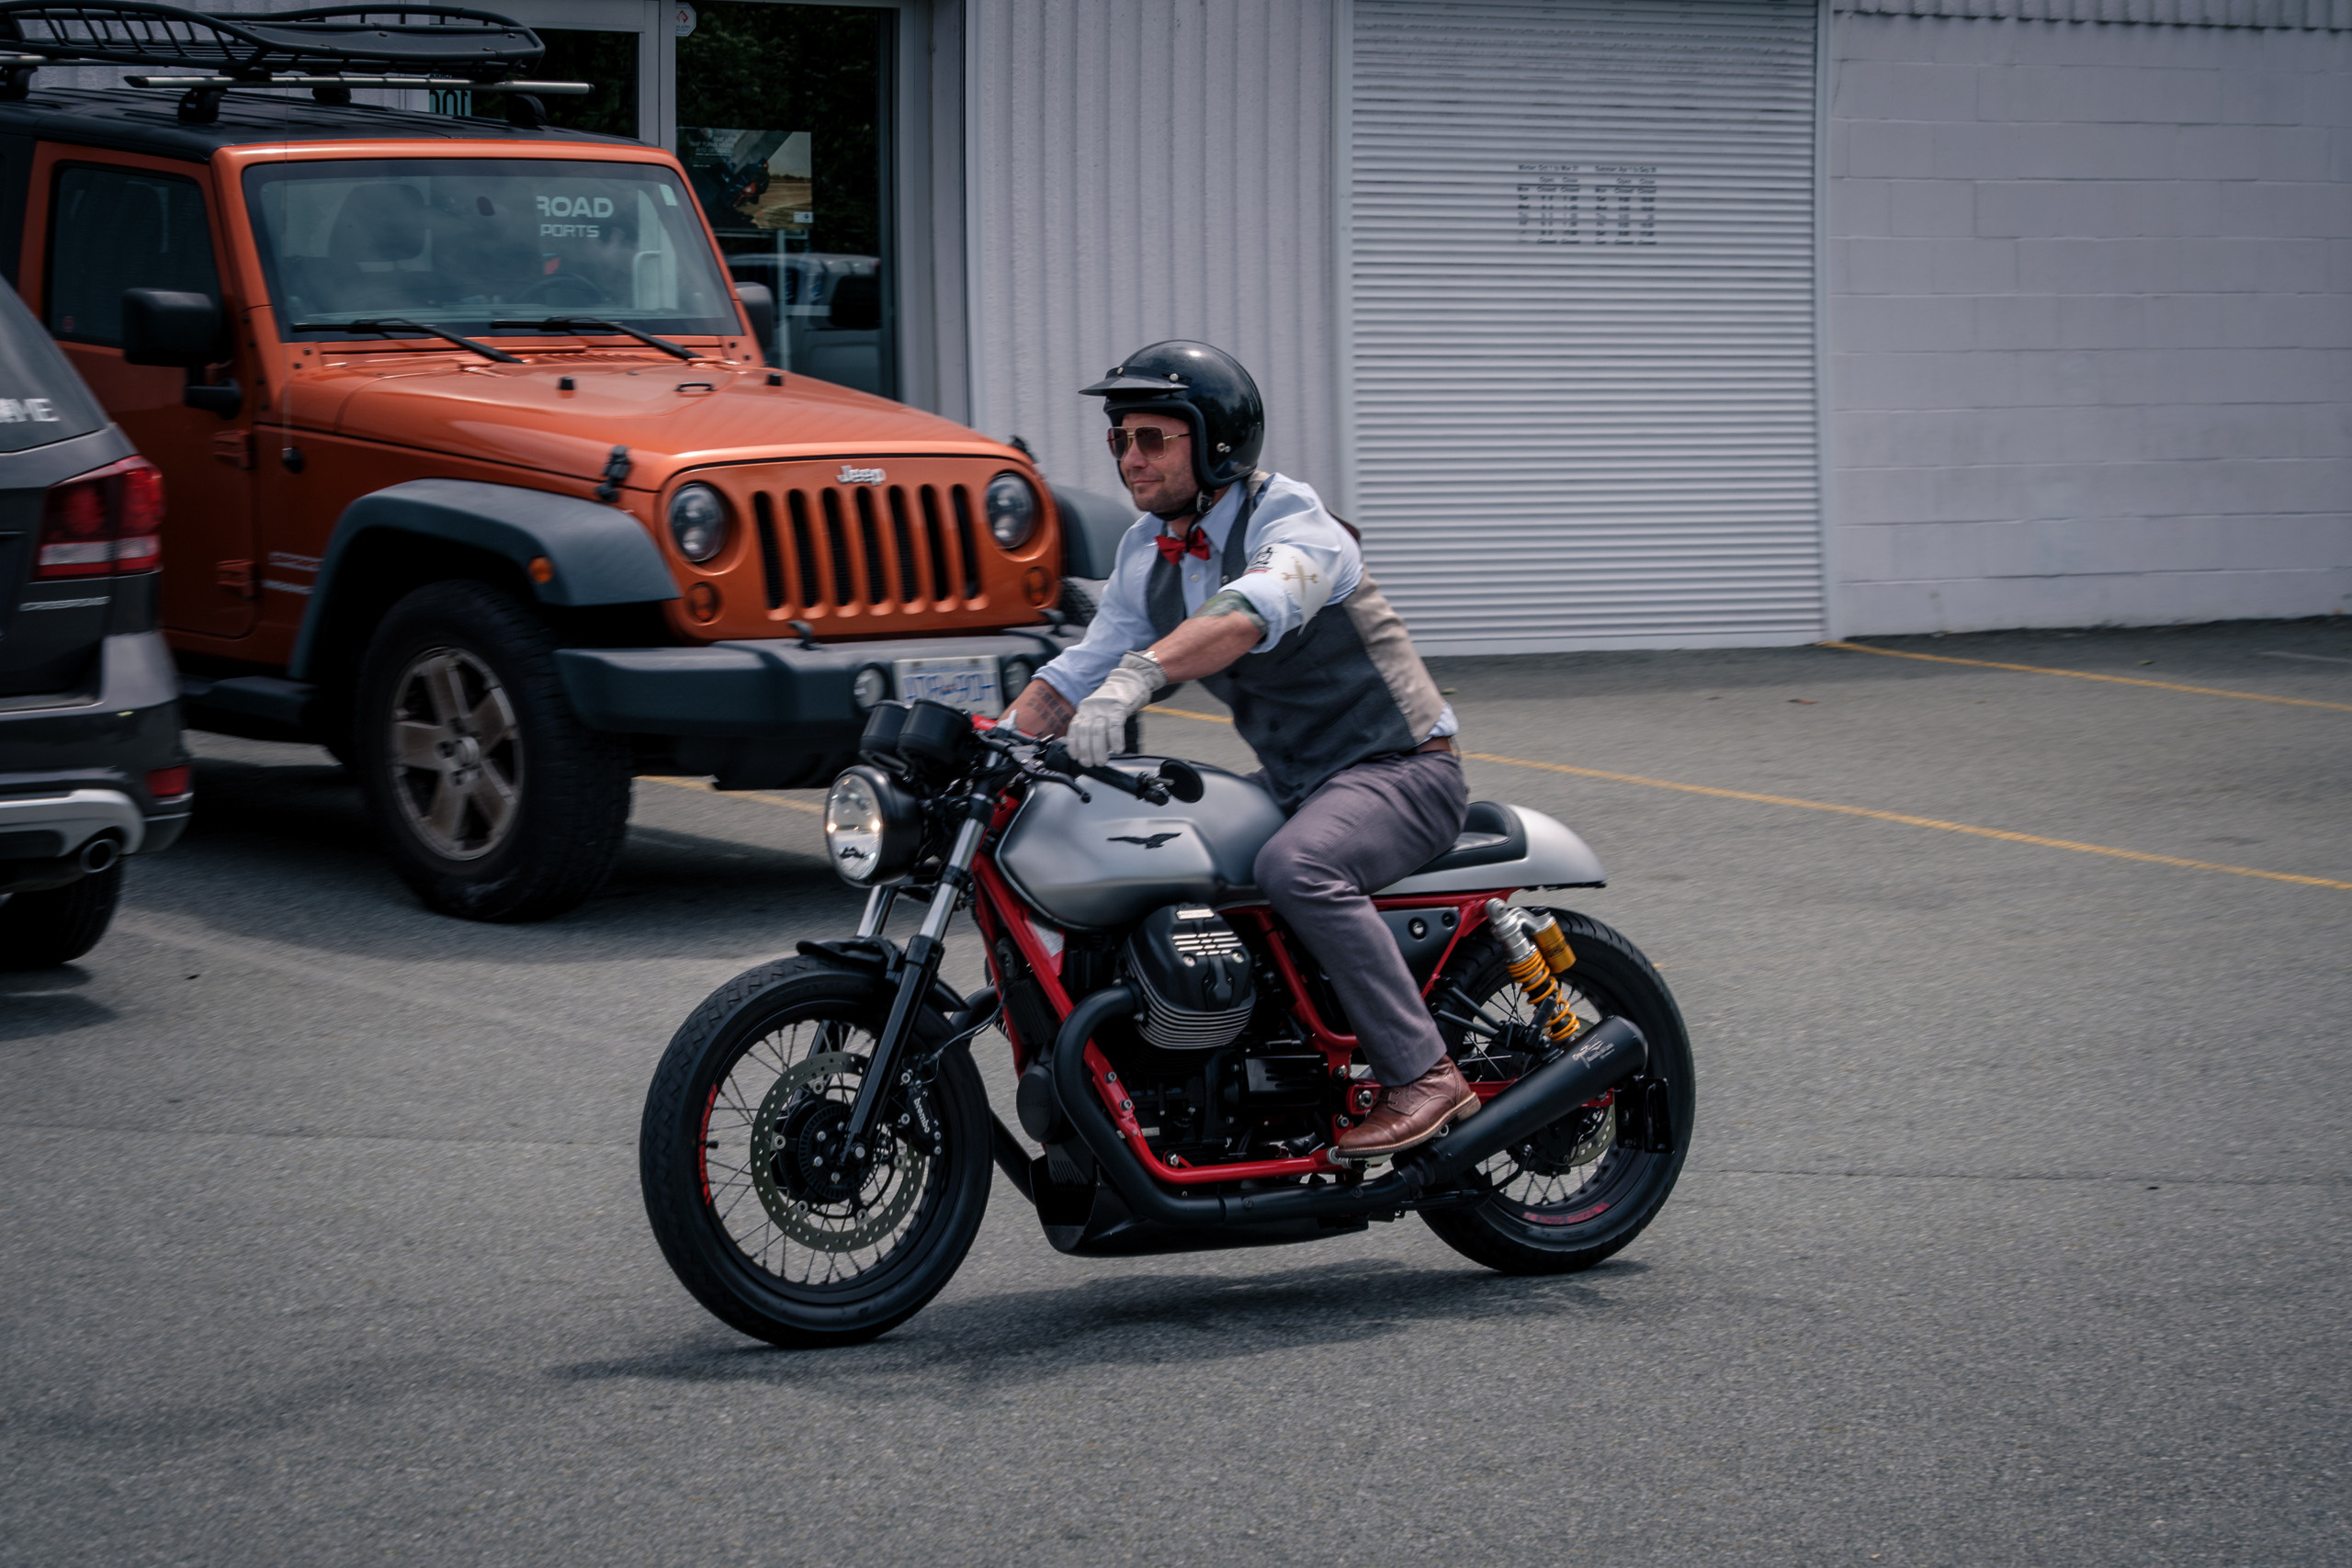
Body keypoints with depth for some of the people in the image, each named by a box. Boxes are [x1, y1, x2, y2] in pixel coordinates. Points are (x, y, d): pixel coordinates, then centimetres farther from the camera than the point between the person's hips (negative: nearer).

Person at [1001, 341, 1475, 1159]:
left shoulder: (1292, 522, -19)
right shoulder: (1146, 552, 7)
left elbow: (1253, 610, -41)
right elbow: (1081, 670, 12)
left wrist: (1137, 674, -57)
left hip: (1401, 766, -9)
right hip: (1290, 780, 9)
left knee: (1295, 867, -36)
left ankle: (1424, 1074, -30)